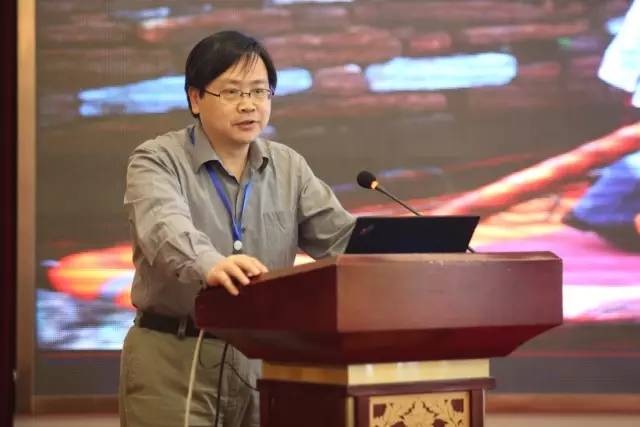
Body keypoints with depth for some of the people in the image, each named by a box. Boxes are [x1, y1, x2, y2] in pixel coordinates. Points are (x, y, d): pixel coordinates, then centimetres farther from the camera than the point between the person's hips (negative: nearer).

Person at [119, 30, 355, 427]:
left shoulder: (288, 167, 11)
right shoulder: (157, 160, -6)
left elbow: (345, 236, 3)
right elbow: (166, 227, -26)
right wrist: (209, 265, -48)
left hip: (264, 360, 4)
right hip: (173, 359, -4)